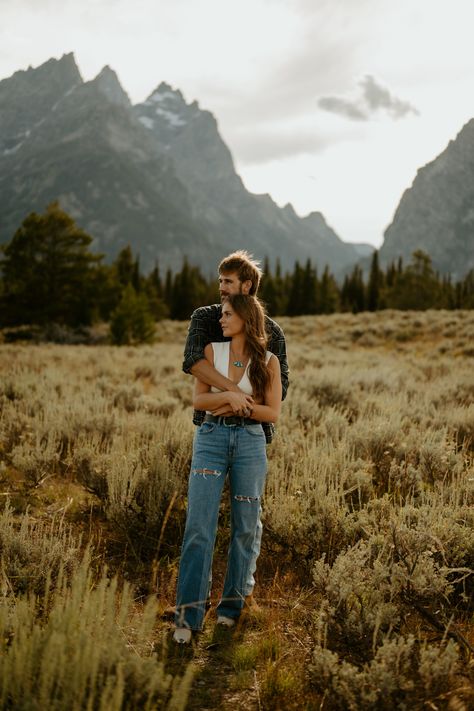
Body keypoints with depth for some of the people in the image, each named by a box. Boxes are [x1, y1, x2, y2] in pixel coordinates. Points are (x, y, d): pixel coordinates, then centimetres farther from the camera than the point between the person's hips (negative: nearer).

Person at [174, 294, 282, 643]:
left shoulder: (268, 361, 2)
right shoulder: (212, 350, 5)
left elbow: (273, 413, 0)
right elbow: (198, 399, 1)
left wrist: (238, 403, -11)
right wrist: (228, 395, -16)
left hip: (250, 441, 0)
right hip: (212, 438, 0)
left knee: (245, 527, 5)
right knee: (199, 527, -7)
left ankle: (231, 606, 21)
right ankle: (188, 614, 0)